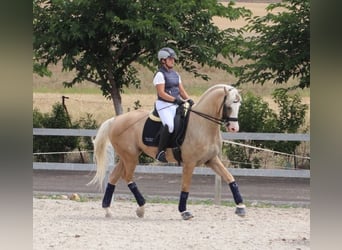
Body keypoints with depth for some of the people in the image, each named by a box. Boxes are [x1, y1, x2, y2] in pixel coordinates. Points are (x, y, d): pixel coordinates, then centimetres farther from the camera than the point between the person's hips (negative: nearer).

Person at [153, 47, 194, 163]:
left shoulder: (175, 74, 18)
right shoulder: (160, 75, -6)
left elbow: (181, 90, 19)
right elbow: (161, 93, -14)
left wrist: (189, 100, 1)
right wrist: (175, 99, -22)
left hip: (176, 105, 8)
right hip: (164, 105, -8)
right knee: (169, 125, -32)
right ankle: (160, 152, -26)